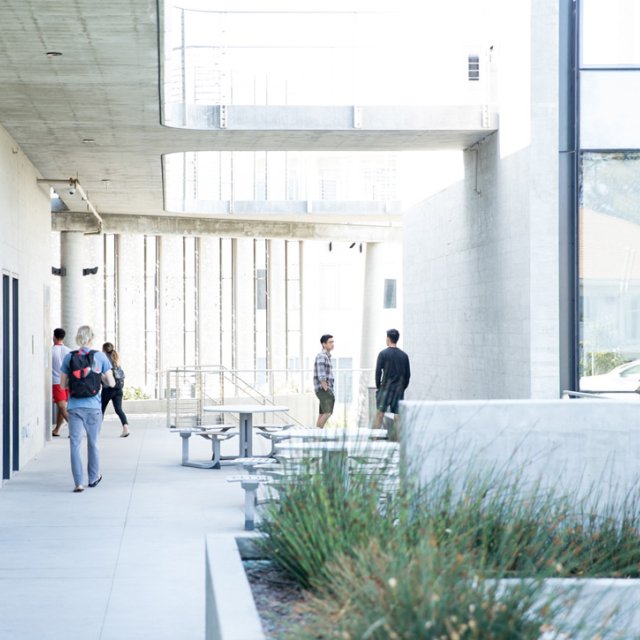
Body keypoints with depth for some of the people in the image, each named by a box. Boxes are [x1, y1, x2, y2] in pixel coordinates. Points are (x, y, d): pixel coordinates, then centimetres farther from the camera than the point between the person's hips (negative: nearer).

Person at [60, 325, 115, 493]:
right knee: (93, 443, 16)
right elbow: (111, 383, -1)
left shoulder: (69, 357, -1)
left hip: (74, 407, 0)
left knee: (75, 444, 1)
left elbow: (63, 385, 4)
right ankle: (93, 478, 30)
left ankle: (78, 483, -7)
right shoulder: (100, 356, -3)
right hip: (93, 407, 0)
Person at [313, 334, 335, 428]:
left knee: (322, 414, 8)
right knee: (327, 413, -18)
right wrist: (327, 391, -20)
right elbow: (321, 376, -19)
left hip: (327, 389, 10)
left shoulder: (327, 356, 20)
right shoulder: (321, 356, -12)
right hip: (323, 389, -10)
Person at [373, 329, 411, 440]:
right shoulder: (404, 355, 7)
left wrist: (378, 387, 2)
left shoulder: (383, 354, -4)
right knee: (397, 417, 3)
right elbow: (407, 374, 7)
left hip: (386, 388, -3)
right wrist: (403, 387, 14)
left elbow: (378, 372, -6)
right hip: (399, 389, 3)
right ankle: (397, 440, -1)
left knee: (380, 414, 1)